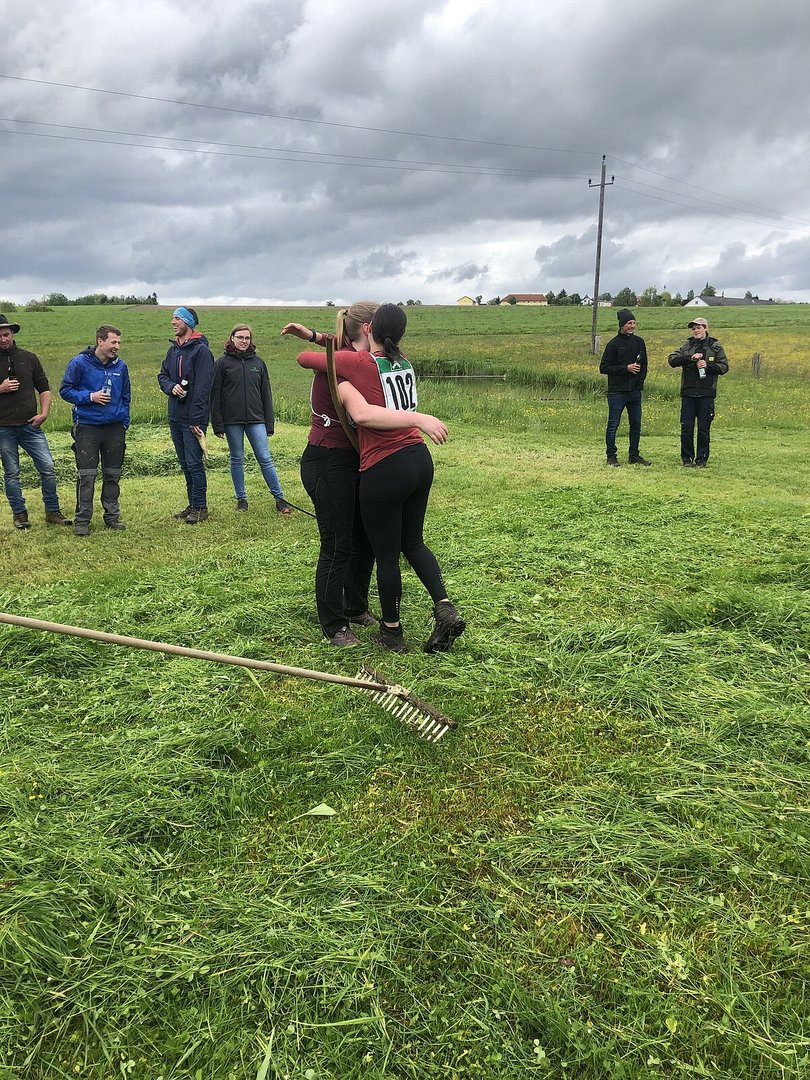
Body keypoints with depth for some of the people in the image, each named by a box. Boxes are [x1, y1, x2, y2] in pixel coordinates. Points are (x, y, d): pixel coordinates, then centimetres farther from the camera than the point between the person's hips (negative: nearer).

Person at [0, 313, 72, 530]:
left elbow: (44, 388, 13)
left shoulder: (29, 358, 9)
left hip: (30, 425, 1)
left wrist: (44, 412, -1)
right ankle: (19, 514, 18)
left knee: (48, 467, -4)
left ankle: (52, 512, 8)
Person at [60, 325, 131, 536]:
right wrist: (90, 396, -14)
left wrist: (125, 423, 10)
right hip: (87, 427, -4)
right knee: (86, 475, -4)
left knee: (113, 475, 9)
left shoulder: (120, 366, 6)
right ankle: (82, 521, 4)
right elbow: (65, 390, -1)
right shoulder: (80, 362, -6)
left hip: (115, 427, 4)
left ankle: (112, 516, 20)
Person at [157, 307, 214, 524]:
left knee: (194, 463, -5)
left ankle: (201, 508, 5)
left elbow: (202, 387, -16)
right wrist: (171, 386, -5)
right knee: (185, 464, 13)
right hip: (175, 416, 8)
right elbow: (162, 375, 19)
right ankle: (193, 505, 23)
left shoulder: (201, 350, -11)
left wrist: (196, 419, -19)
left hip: (193, 418, -8)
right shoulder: (173, 349, 14)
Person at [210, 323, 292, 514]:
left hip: (255, 419, 1)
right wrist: (217, 424, -5)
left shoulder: (258, 362, 9)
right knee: (237, 459, 7)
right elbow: (215, 394, 1)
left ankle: (279, 498, 3)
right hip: (232, 420, -1)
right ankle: (241, 499, 18)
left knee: (265, 459, -2)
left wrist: (269, 423, 7)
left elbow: (266, 394, 11)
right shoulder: (223, 362, 2)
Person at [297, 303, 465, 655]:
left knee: (386, 554, 8)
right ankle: (445, 608, 10)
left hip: (384, 470, -6)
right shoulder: (402, 362, 8)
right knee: (413, 542, 22)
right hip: (420, 460, 7)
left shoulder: (355, 361, -9)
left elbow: (303, 358, 5)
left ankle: (392, 633, 23)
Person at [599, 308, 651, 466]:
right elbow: (604, 367, -8)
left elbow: (644, 365, 20)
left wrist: (640, 381, 5)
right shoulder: (614, 344, -6)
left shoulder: (639, 342, 11)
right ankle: (611, 457, 6)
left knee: (636, 425, 9)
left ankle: (634, 456, 19)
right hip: (617, 392, -5)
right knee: (613, 425, -1)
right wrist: (626, 368, -13)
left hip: (635, 391, 5)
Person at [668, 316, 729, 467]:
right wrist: (690, 358, -18)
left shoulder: (715, 347, 5)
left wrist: (708, 365, -14)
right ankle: (687, 459, 12)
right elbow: (672, 360, -5)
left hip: (706, 394, -1)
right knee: (686, 427, 1)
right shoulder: (687, 345, 8)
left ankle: (702, 459, 12)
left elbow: (724, 367, 2)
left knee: (703, 428, 3)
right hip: (688, 393, 1)